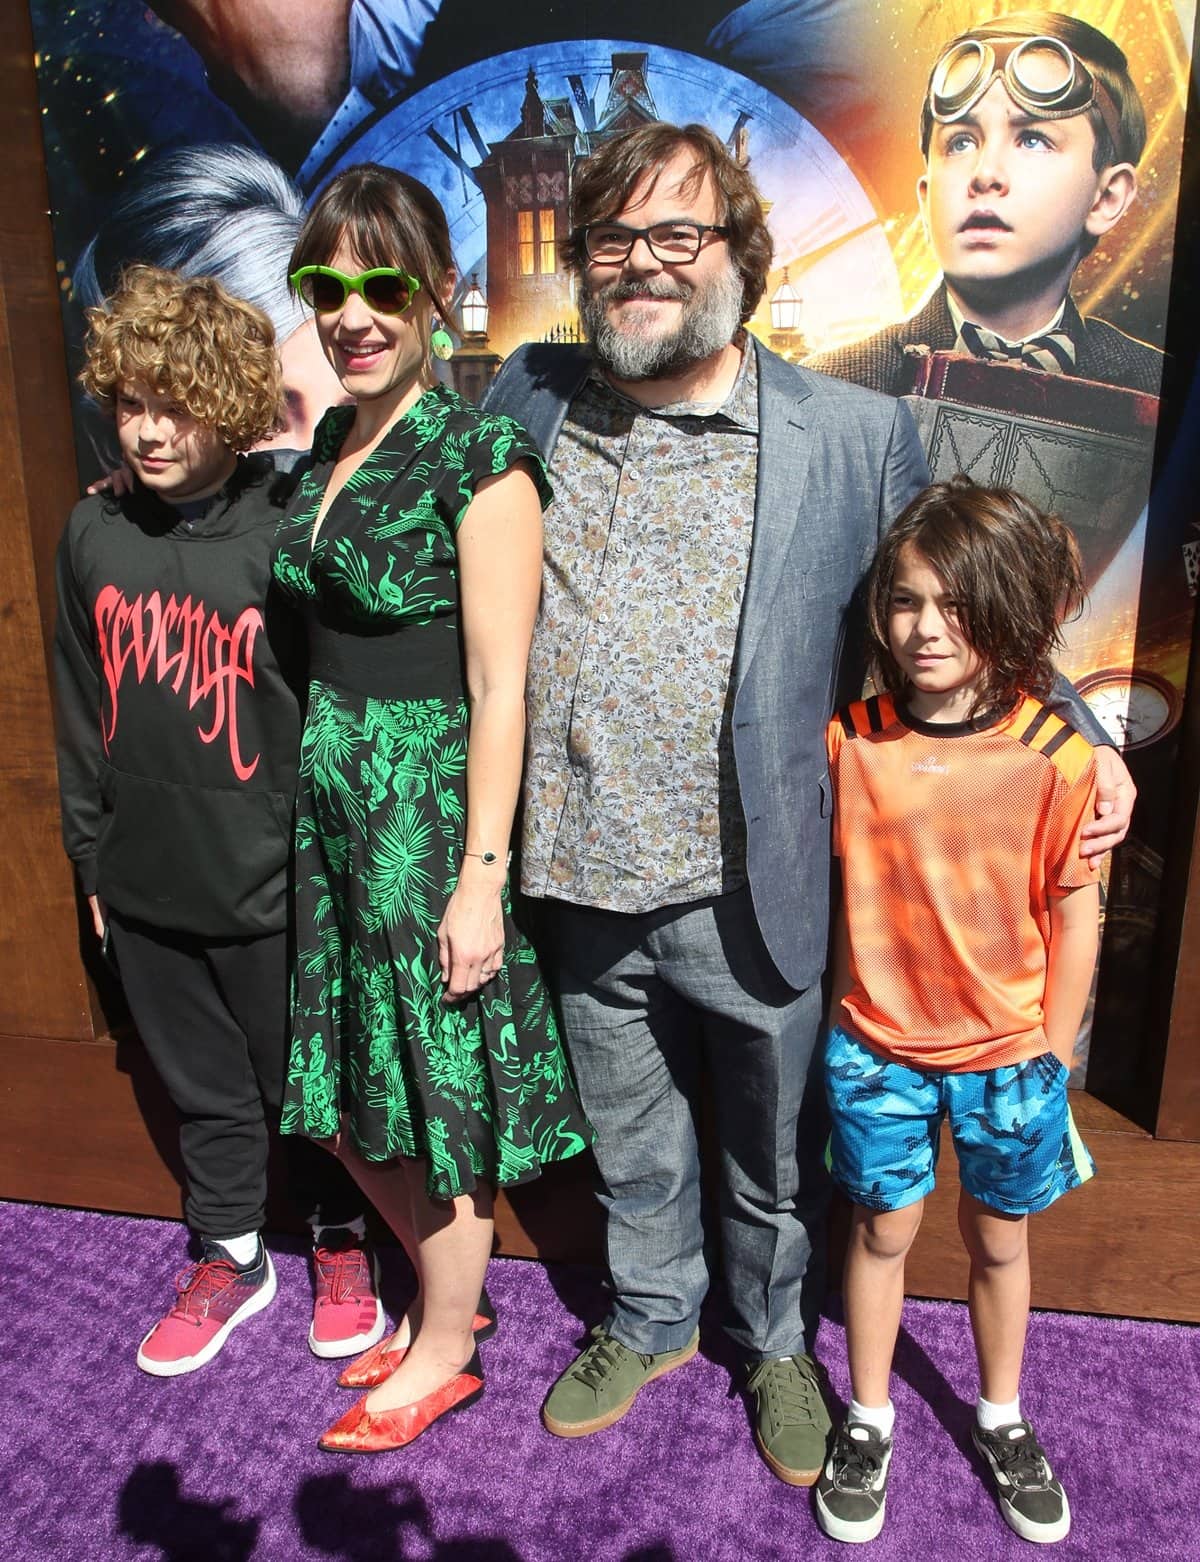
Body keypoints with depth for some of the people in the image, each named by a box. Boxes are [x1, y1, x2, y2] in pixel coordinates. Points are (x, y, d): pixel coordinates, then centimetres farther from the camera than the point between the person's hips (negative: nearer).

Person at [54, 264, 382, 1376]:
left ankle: (340, 1243, 39)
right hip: (146, 881, 5)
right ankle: (230, 1258, 42)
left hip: (270, 885, -4)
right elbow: (81, 712, 11)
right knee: (200, 1085, 20)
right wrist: (91, 856, 13)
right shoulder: (92, 535, 3)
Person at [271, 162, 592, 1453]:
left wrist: (481, 875, -17)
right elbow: (327, 633, 13)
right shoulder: (330, 444, 10)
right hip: (331, 789, 8)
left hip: (433, 799, -8)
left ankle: (443, 1353, 34)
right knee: (345, 1084, 18)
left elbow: (501, 690, -16)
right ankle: (452, 1288, 43)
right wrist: (322, 774, 13)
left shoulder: (480, 455, -13)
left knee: (441, 1089, 9)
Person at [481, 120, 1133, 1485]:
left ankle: (777, 1346, 51)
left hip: (752, 902, -2)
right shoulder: (529, 398, 3)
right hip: (583, 891, 3)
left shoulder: (854, 436, -6)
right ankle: (648, 1324, 53)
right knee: (631, 1152, 25)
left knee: (773, 1164, 21)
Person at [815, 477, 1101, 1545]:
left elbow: (1074, 914, -6)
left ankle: (1002, 1421, 45)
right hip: (877, 1044, 1)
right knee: (883, 1228, 15)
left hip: (1008, 1053, 0)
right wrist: (841, 1000, 1)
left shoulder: (1056, 758, -16)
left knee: (999, 1238, 19)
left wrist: (1049, 1058, -1)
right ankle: (868, 1422, 39)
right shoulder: (851, 740, -11)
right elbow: (822, 870, 2)